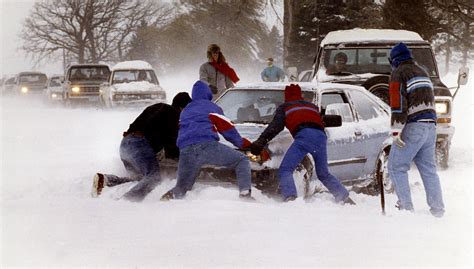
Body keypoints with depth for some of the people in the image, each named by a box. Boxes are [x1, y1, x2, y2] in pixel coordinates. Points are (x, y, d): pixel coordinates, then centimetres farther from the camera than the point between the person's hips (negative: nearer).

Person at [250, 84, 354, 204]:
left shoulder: (284, 107, 23)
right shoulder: (312, 106, 39)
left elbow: (275, 126, 10)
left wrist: (260, 142, 4)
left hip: (304, 135, -5)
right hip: (321, 136, 5)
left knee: (285, 170, -10)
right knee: (324, 174, 23)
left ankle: (290, 197, -35)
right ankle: (345, 198, 17)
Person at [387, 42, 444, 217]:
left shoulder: (399, 73, -3)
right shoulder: (422, 72, 23)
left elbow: (398, 102, -13)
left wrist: (396, 131, -17)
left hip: (413, 126, -8)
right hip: (431, 125, 8)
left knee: (396, 167, -3)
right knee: (428, 168, 11)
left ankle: (406, 207, -11)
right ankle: (437, 209, 8)